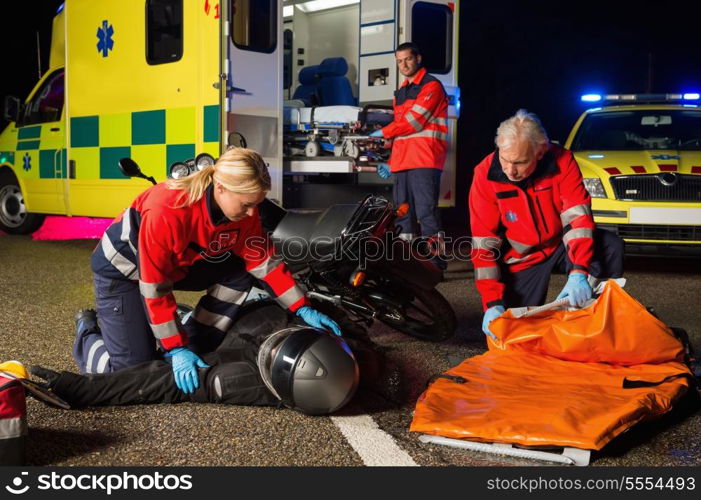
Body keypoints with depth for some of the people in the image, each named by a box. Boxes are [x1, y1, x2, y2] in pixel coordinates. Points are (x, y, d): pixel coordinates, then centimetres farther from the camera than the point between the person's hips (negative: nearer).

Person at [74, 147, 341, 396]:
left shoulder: (243, 211, -19)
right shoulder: (166, 210, -38)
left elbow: (263, 261, -9)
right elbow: (155, 287, -33)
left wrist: (302, 308, -15)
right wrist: (176, 349, -31)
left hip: (179, 264, 6)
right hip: (122, 266, -6)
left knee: (239, 274, -15)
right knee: (134, 369, -13)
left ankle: (193, 347, -5)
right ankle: (88, 331, 17)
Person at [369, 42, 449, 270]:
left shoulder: (431, 86, -1)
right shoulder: (400, 93, 25)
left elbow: (414, 120, -11)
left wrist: (384, 132, 0)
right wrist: (391, 162, 21)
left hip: (424, 161, -8)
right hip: (402, 163, 8)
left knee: (426, 212, -14)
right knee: (402, 214, 8)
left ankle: (435, 260, -12)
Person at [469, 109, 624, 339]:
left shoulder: (561, 160, -20)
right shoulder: (486, 174, -22)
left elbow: (577, 216, -25)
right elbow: (484, 245, -21)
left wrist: (578, 272, -41)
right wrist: (493, 304, -29)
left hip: (561, 244, 1)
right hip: (522, 259, -1)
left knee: (612, 246, -24)